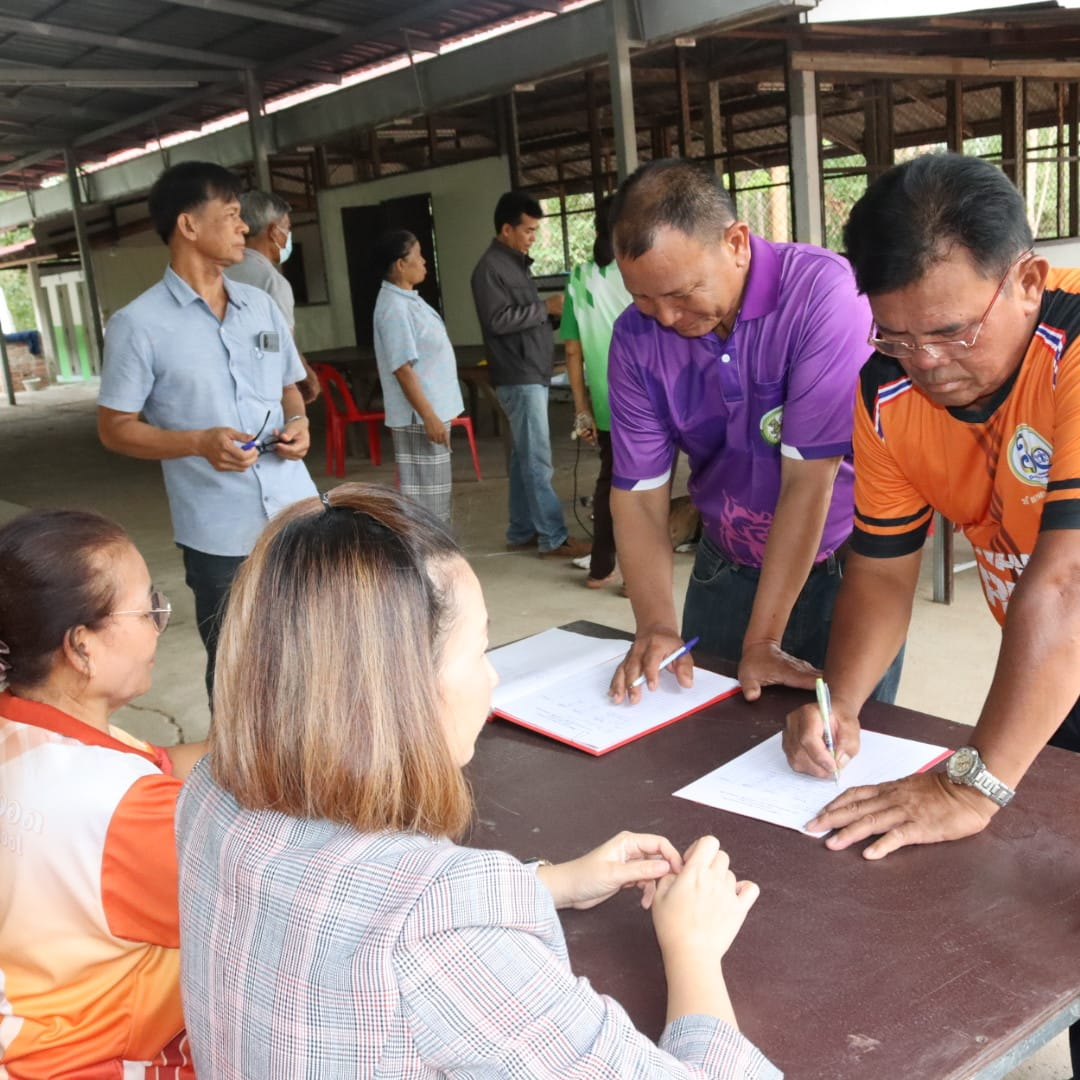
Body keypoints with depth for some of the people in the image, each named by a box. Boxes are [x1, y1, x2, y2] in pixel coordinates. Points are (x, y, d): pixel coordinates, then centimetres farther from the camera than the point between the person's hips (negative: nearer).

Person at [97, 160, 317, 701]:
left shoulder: (261, 305, 10)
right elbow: (115, 428, -5)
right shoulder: (139, 323, -7)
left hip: (298, 515, 5)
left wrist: (298, 423, -3)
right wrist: (198, 442, -20)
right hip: (221, 534, -5)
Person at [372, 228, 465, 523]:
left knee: (434, 491, 17)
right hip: (419, 415, -10)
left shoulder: (408, 299, 13)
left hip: (434, 409, 10)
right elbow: (402, 368, -22)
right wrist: (428, 416, -23)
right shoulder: (394, 307, -18)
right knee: (424, 494, -3)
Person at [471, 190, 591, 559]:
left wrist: (549, 308, 6)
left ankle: (521, 532, 18)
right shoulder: (490, 268, -13)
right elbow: (498, 320, -21)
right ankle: (554, 538, -4)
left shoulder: (516, 263, 17)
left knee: (524, 457, 12)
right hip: (518, 377, -10)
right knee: (538, 460, -7)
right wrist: (546, 307, -16)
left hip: (531, 374, 10)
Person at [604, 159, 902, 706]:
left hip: (841, 570, -3)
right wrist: (656, 625, -22)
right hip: (725, 571, 4)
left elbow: (807, 479, -26)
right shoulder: (636, 338, -11)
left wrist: (761, 641, -23)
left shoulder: (821, 292, -25)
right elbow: (637, 493, -8)